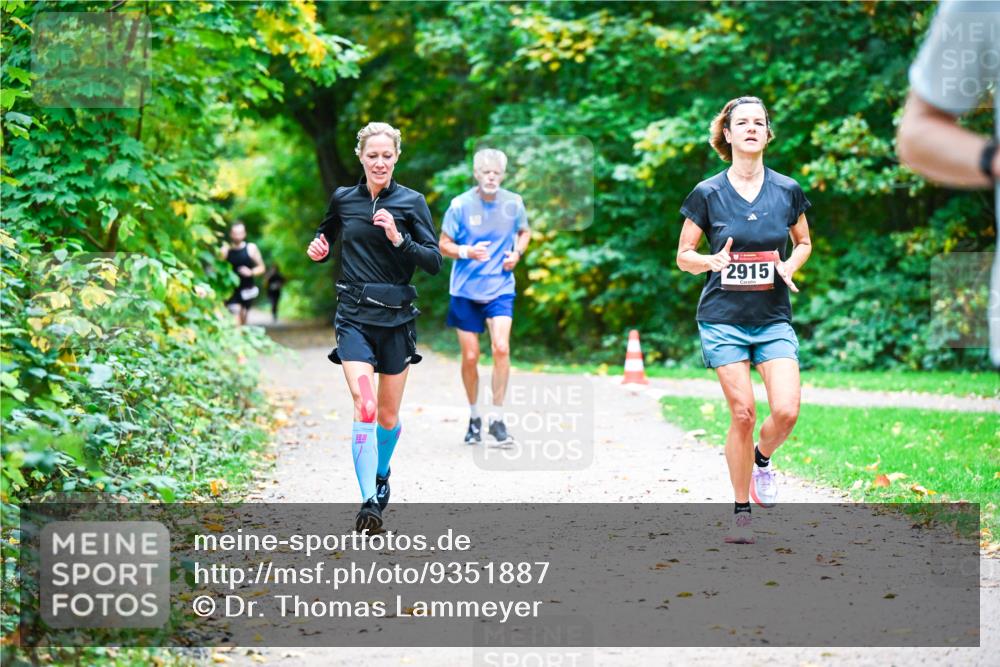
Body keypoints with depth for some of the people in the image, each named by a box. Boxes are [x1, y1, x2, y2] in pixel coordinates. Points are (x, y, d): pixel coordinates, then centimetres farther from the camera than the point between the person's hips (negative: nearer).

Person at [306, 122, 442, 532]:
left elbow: (434, 261, -6)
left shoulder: (411, 202, -1)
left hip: (396, 316, 0)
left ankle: (381, 475, 41)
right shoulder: (342, 199, 5)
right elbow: (326, 236, 24)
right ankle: (369, 503, -20)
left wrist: (399, 238, -20)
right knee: (364, 407, -19)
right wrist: (319, 249, 1)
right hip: (355, 316, 0)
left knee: (389, 415, 11)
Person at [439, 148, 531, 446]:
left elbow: (524, 231, 18)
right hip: (466, 290, 0)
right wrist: (467, 251, -21)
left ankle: (497, 418, -6)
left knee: (501, 347, -17)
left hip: (500, 288, 1)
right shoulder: (460, 204, -7)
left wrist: (517, 253, -2)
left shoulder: (513, 203, -1)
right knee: (470, 357, 3)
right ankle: (474, 417, 24)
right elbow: (443, 245, -1)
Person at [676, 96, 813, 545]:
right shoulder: (708, 194, -2)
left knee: (786, 411, -14)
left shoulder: (787, 190, 3)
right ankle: (741, 512, 10)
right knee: (743, 414, -6)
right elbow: (683, 256, 4)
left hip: (774, 318, 2)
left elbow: (804, 242, 18)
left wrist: (789, 266, -3)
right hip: (724, 318, -2)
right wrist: (712, 260, -17)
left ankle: (762, 458, 21)